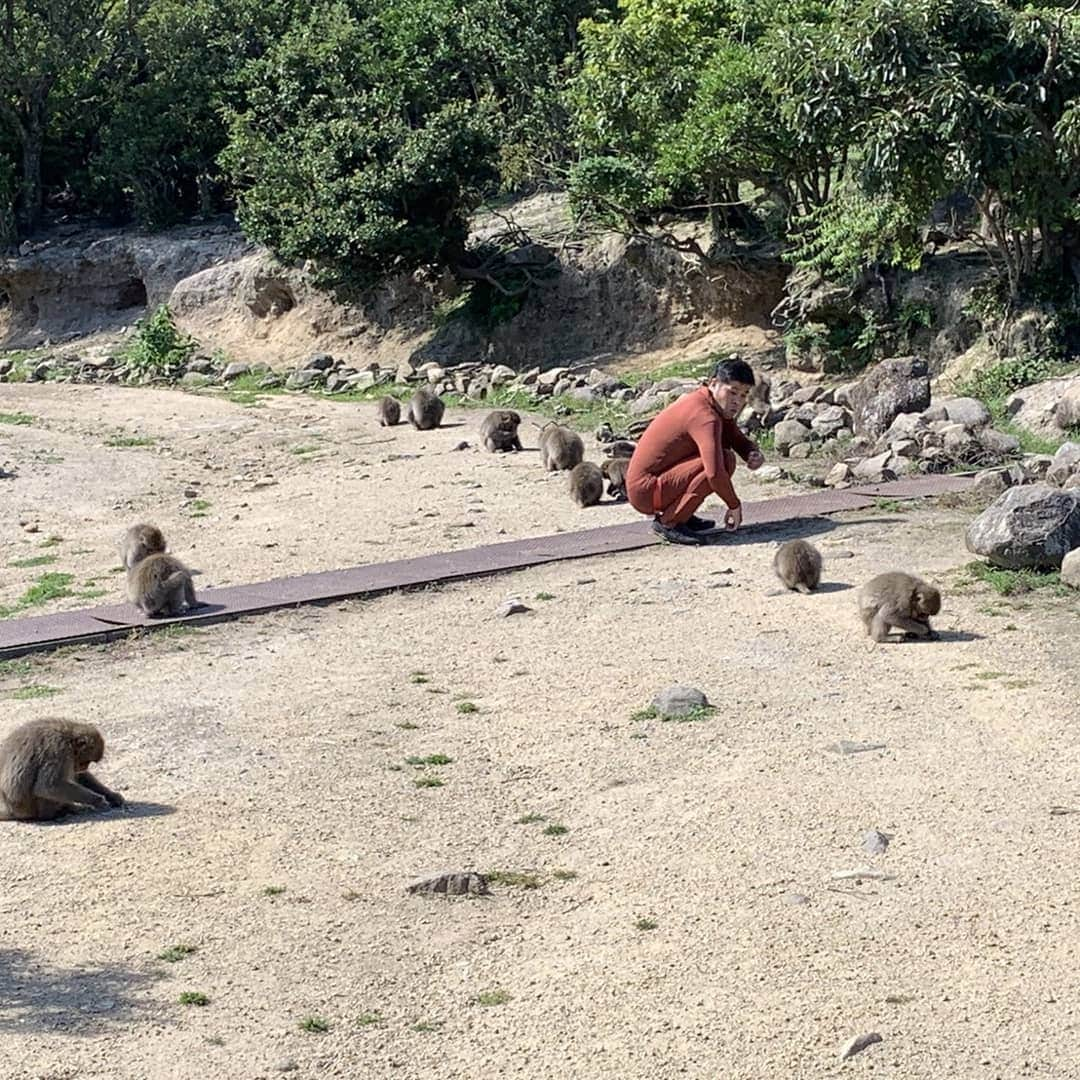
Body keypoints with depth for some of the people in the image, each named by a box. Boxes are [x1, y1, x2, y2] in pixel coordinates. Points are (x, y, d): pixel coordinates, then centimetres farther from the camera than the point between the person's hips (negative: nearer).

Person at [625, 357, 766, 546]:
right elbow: (715, 473, -32)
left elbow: (738, 440, 18)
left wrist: (754, 454, -6)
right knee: (723, 460, -22)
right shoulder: (705, 416, -22)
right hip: (645, 493, -10)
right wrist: (734, 505, -17)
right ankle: (669, 523, -13)